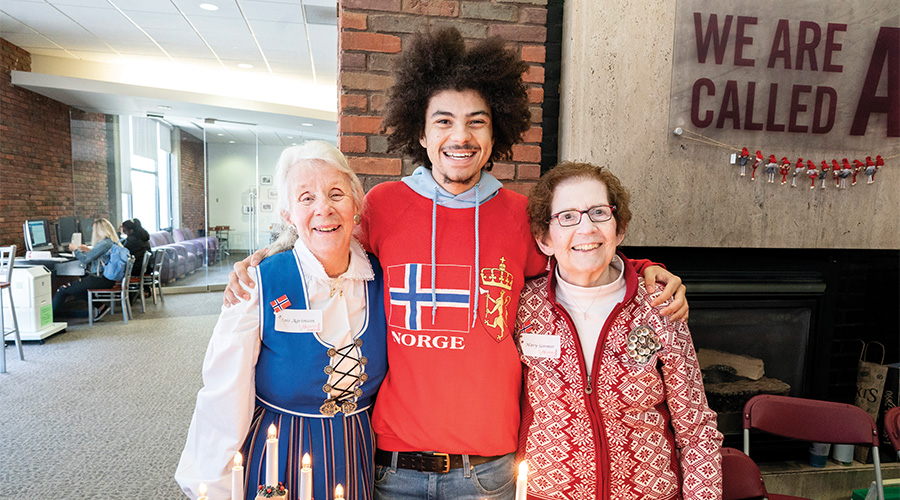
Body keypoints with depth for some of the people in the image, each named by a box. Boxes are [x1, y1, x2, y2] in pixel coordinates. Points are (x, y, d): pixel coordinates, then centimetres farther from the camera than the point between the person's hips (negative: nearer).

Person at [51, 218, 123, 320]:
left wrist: (75, 249, 2)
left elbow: (85, 259, -14)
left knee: (63, 290, -4)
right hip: (108, 278, 10)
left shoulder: (104, 243, -19)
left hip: (102, 280, -10)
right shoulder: (113, 242, 11)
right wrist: (88, 249, 27)